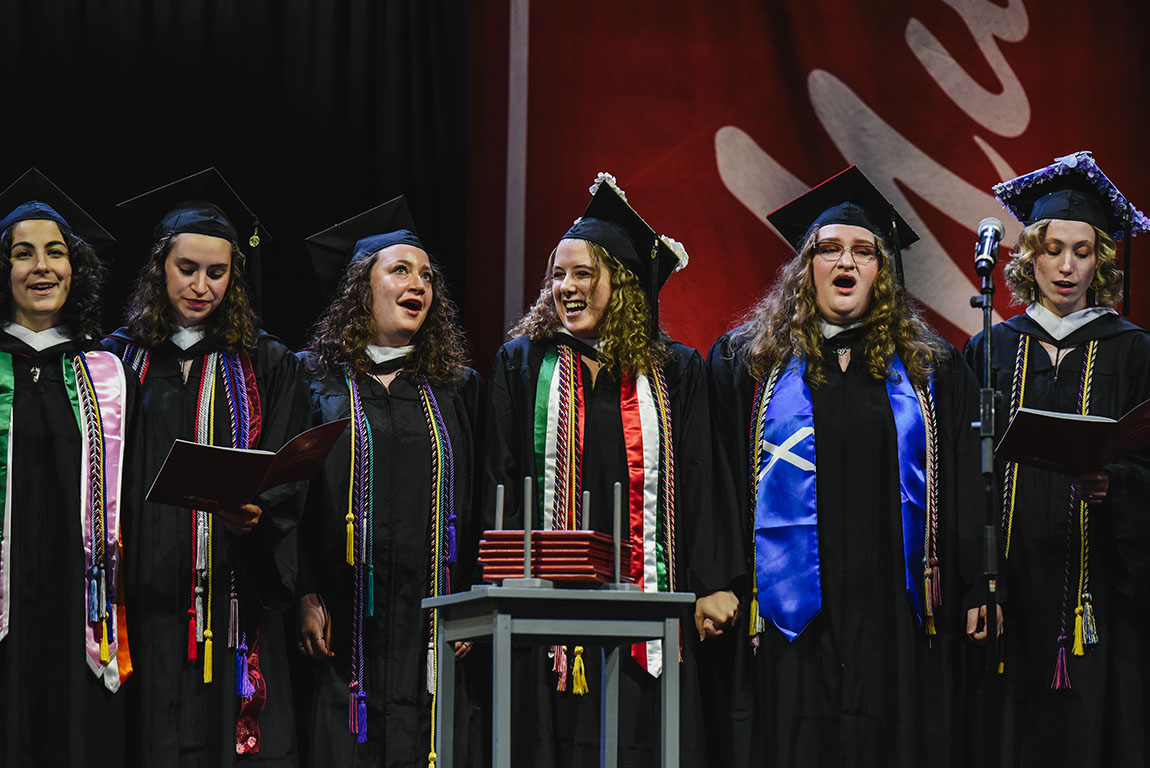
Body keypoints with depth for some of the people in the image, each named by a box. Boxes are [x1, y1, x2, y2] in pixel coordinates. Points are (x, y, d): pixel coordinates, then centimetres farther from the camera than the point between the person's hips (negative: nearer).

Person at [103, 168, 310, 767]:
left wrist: (257, 511, -19)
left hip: (232, 598, 0)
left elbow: (290, 475, 3)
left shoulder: (266, 366, 10)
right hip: (143, 596, 0)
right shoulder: (120, 360, 10)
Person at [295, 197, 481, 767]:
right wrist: (304, 597, -8)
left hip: (432, 629, 2)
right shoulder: (315, 379, 6)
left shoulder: (456, 389, 13)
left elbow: (478, 504, 11)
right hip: (344, 627, -2)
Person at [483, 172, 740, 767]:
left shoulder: (675, 372, 9)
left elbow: (698, 481, 7)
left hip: (644, 598, 0)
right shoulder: (522, 364, 9)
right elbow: (498, 481, 5)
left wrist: (710, 585, -1)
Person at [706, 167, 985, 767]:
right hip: (791, 615, -1)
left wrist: (974, 591, 1)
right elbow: (720, 486, 3)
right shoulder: (747, 362, 7)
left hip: (894, 608, 1)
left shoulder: (930, 369, 12)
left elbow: (963, 492, 10)